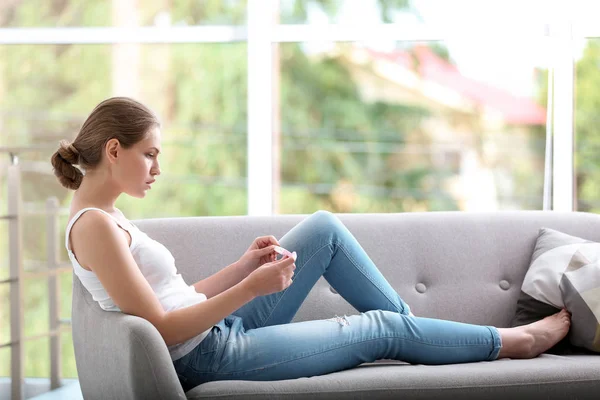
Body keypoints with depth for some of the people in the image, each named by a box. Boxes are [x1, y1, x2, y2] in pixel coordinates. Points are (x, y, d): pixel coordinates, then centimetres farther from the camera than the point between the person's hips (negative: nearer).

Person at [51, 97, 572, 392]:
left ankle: (413, 326, 19)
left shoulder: (105, 219, 11)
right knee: (380, 329, 1)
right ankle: (513, 341, 20)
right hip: (209, 360, -9)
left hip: (219, 334, 9)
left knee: (324, 228, 10)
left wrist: (246, 264, 6)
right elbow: (162, 327, -24)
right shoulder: (95, 225, -20)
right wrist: (251, 288, -25)